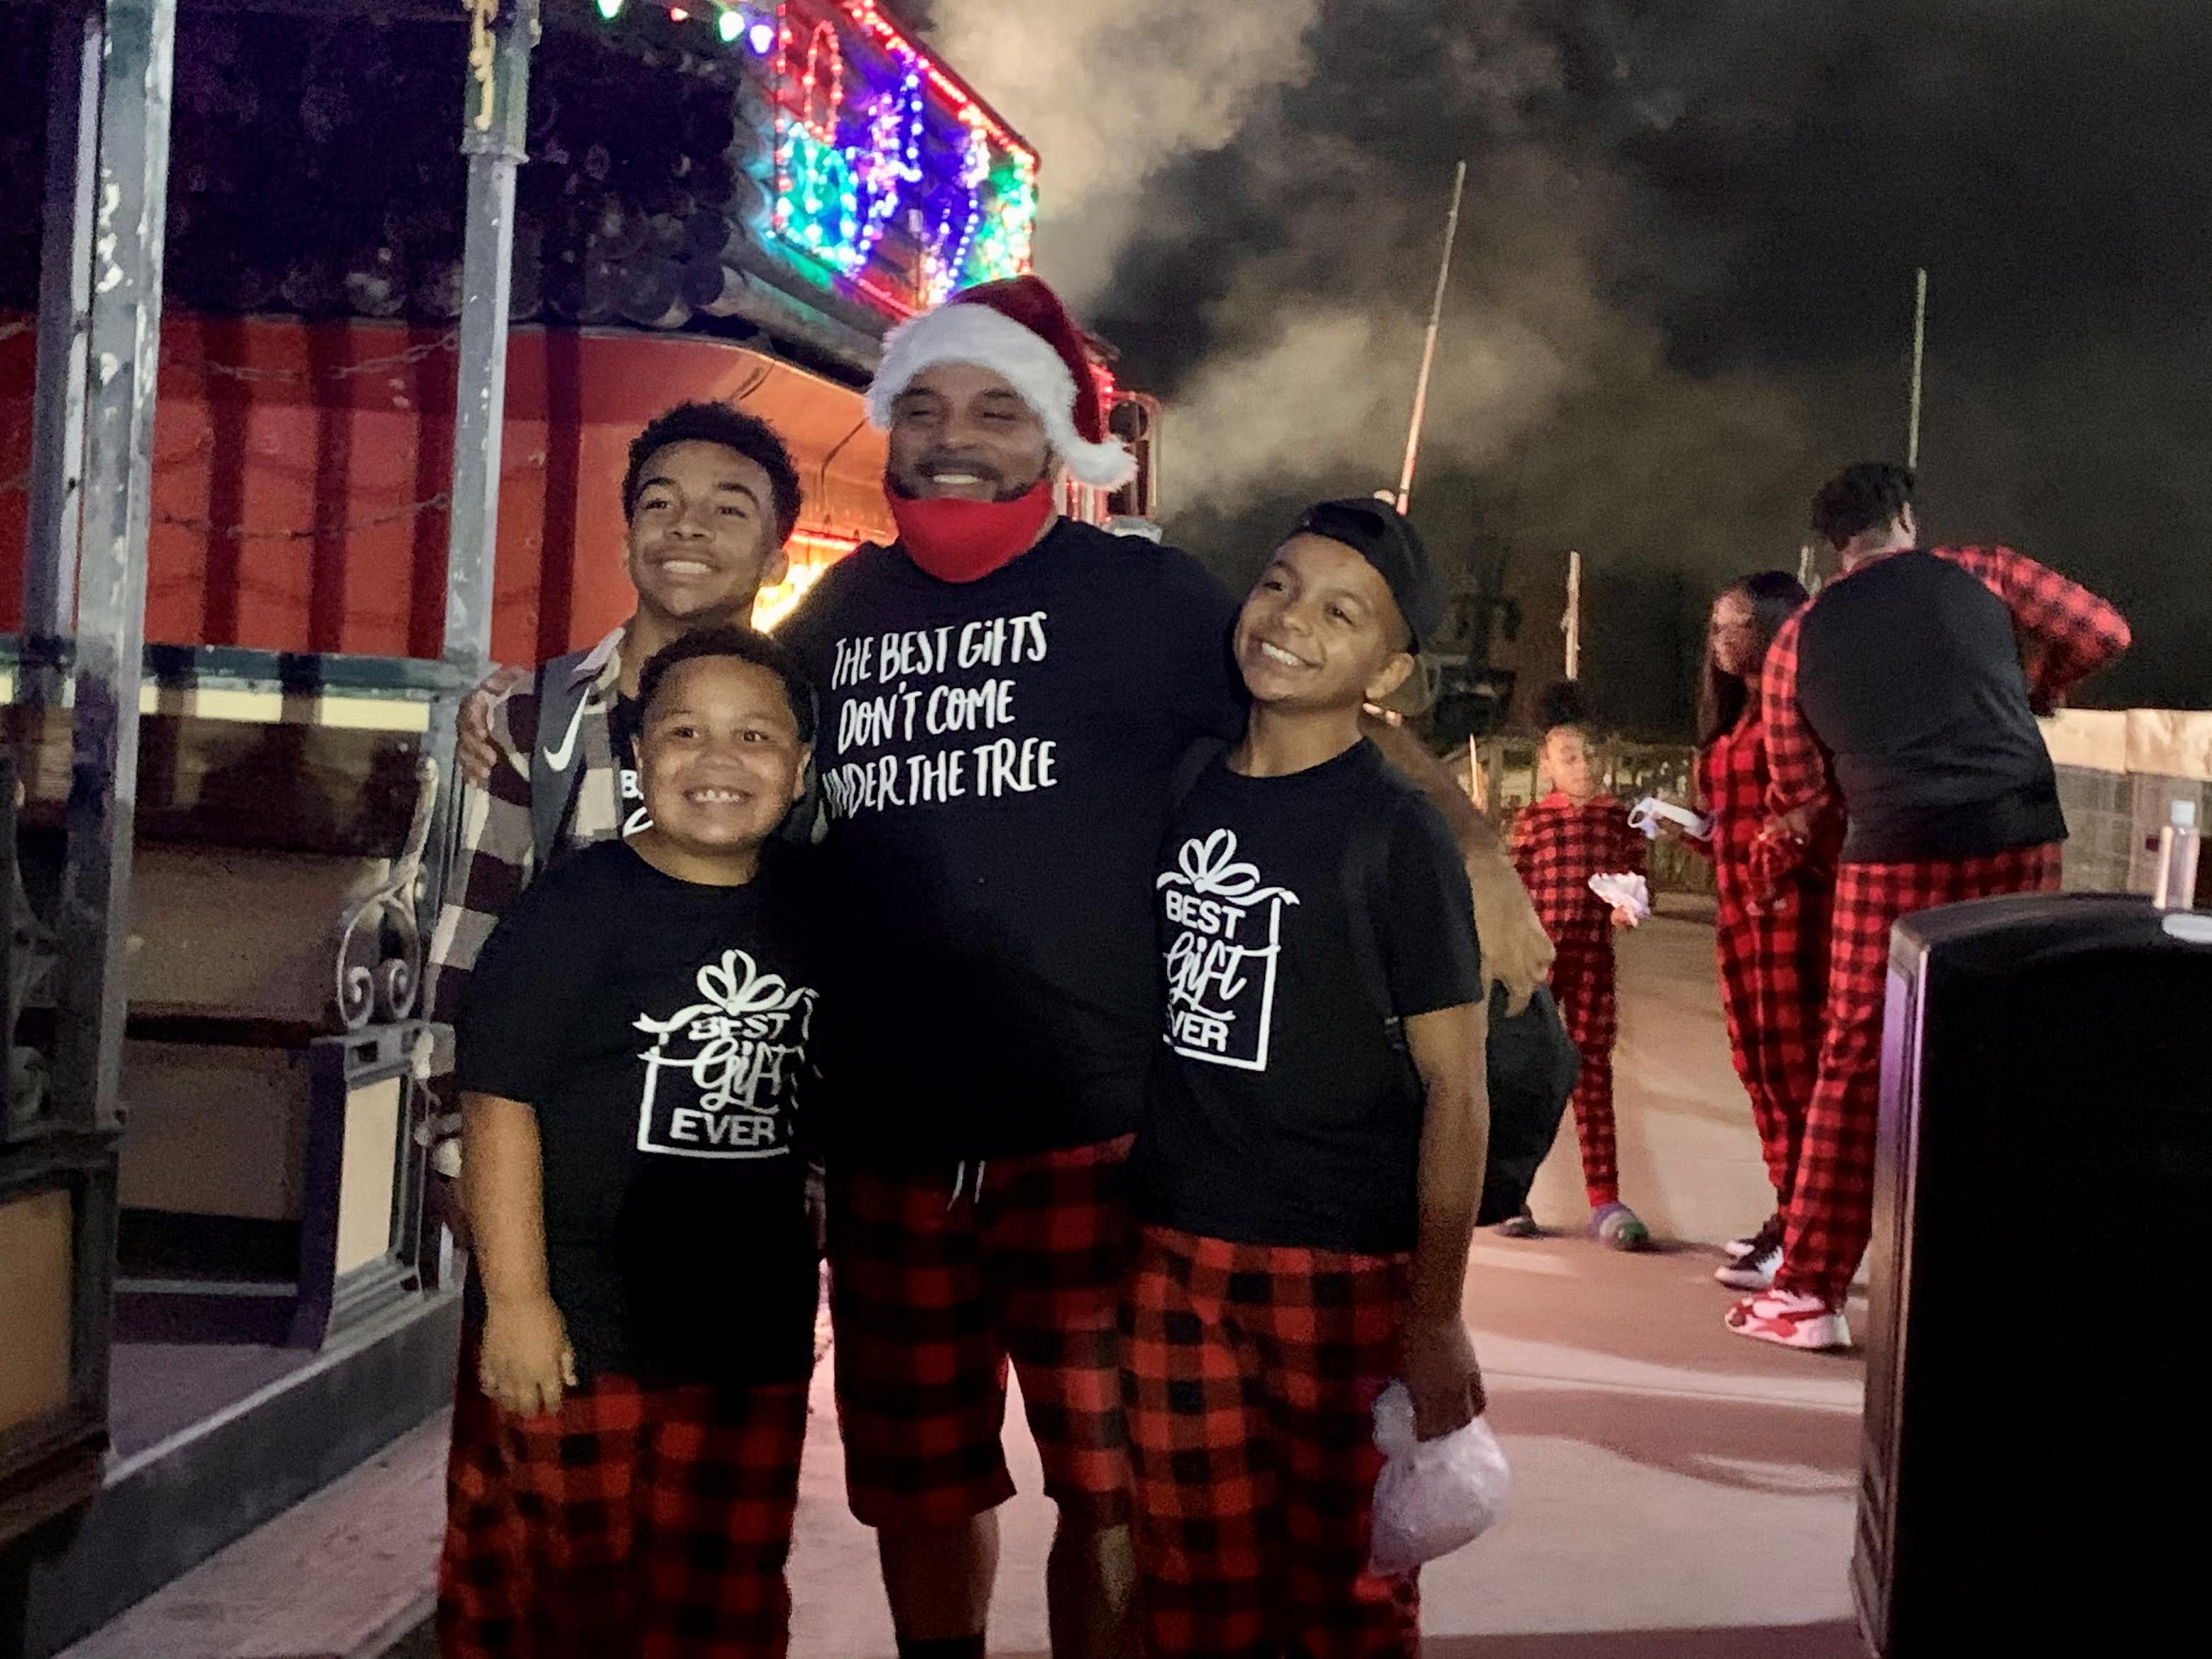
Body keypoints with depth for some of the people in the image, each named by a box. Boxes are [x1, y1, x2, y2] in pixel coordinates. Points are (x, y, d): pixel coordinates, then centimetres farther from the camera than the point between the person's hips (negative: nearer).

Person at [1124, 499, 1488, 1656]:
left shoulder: (1395, 833, -9)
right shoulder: (1183, 797, 6)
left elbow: (1455, 1088, -9)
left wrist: (1438, 1314, -13)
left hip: (1343, 1268, -4)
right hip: (1173, 1255, 5)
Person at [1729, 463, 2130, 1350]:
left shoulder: (1799, 640, 11)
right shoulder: (1981, 574, 9)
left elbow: (1794, 790, 16)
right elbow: (2104, 633, 14)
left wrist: (1795, 823, 39)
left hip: (1896, 859, -1)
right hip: (2018, 846, 1)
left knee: (1857, 1067, 6)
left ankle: (1811, 1292, 5)